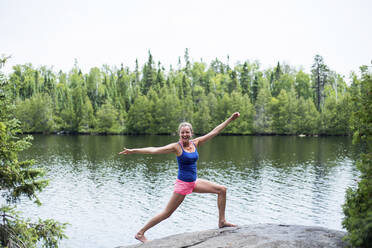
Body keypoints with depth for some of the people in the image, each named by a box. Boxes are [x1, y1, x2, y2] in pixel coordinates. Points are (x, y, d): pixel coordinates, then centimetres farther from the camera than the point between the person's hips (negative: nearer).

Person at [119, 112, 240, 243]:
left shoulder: (195, 143, 2)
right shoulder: (176, 147, -14)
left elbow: (214, 131, 6)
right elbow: (154, 150, -20)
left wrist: (230, 119, 8)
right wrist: (133, 151, -27)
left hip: (194, 182, 7)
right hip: (182, 183, -7)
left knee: (222, 189, 4)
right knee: (167, 213, -3)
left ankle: (222, 221, 13)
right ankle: (140, 233, 10)